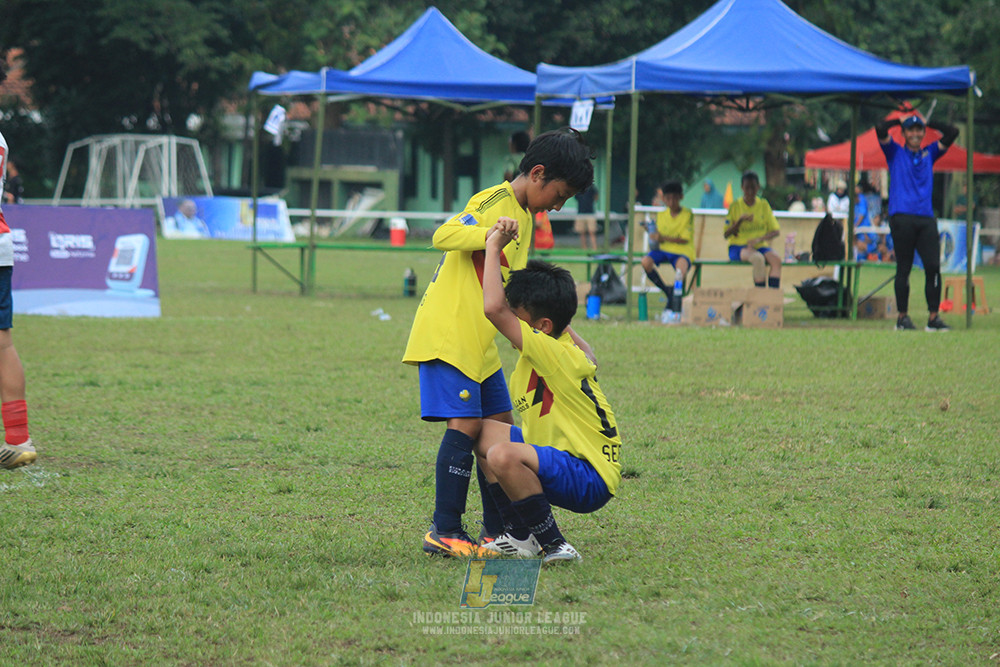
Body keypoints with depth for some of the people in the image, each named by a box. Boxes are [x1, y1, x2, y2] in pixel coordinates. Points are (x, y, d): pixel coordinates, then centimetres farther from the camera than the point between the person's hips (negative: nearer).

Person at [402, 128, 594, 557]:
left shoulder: (523, 217, 18)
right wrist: (487, 234, -41)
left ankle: (497, 530, 16)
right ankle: (444, 531, -11)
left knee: (500, 426, 9)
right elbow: (443, 236, -25)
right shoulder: (495, 202, -12)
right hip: (447, 332, -10)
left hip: (479, 341, 10)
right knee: (465, 424, -14)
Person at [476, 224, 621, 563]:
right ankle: (520, 537, 15)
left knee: (503, 455, -33)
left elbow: (494, 308, -33)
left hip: (590, 483, -11)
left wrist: (494, 248, -22)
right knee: (484, 433, 16)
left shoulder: (556, 355, -23)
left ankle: (554, 547, -18)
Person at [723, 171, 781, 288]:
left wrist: (759, 239, -15)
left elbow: (776, 231, 3)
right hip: (738, 248, -3)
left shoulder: (763, 205, 8)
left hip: (759, 246, 3)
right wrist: (740, 220, -20)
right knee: (758, 258, -35)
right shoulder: (735, 206, 1)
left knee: (776, 258, -28)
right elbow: (726, 234, -3)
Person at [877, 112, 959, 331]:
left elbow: (952, 133, 18)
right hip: (901, 218, -3)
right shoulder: (895, 153, 12)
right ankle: (902, 317, 3)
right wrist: (900, 119, 12)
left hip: (926, 219, 3)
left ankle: (933, 317, -5)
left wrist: (927, 123, 20)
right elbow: (881, 129, -2)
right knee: (903, 269, -2)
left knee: (933, 266, -7)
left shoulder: (929, 153, 21)